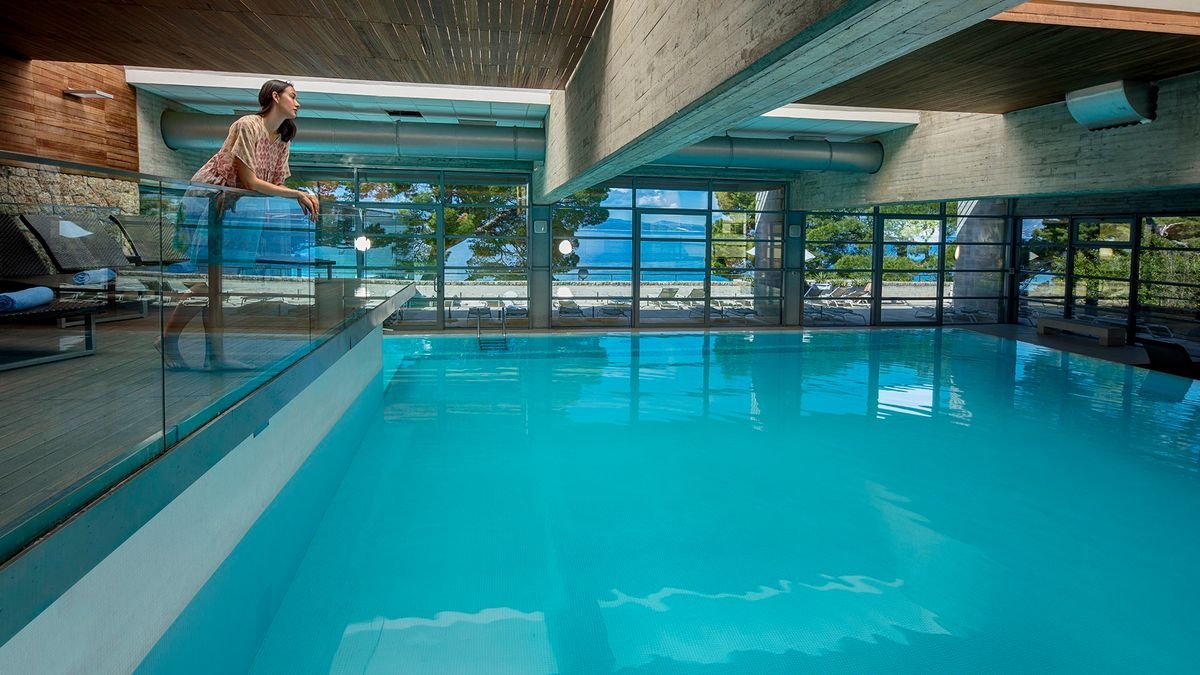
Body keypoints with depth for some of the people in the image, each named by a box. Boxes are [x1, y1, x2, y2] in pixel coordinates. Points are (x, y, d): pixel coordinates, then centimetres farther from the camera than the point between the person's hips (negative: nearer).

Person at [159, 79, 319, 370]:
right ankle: (167, 340, 2)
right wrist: (297, 194, -17)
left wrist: (302, 197, -12)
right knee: (212, 278, -12)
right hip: (206, 200, -8)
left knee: (217, 280, 6)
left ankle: (215, 355, 7)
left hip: (229, 207, 8)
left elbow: (275, 185, 6)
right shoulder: (248, 126, -16)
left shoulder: (282, 139, 9)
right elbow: (250, 182, -19)